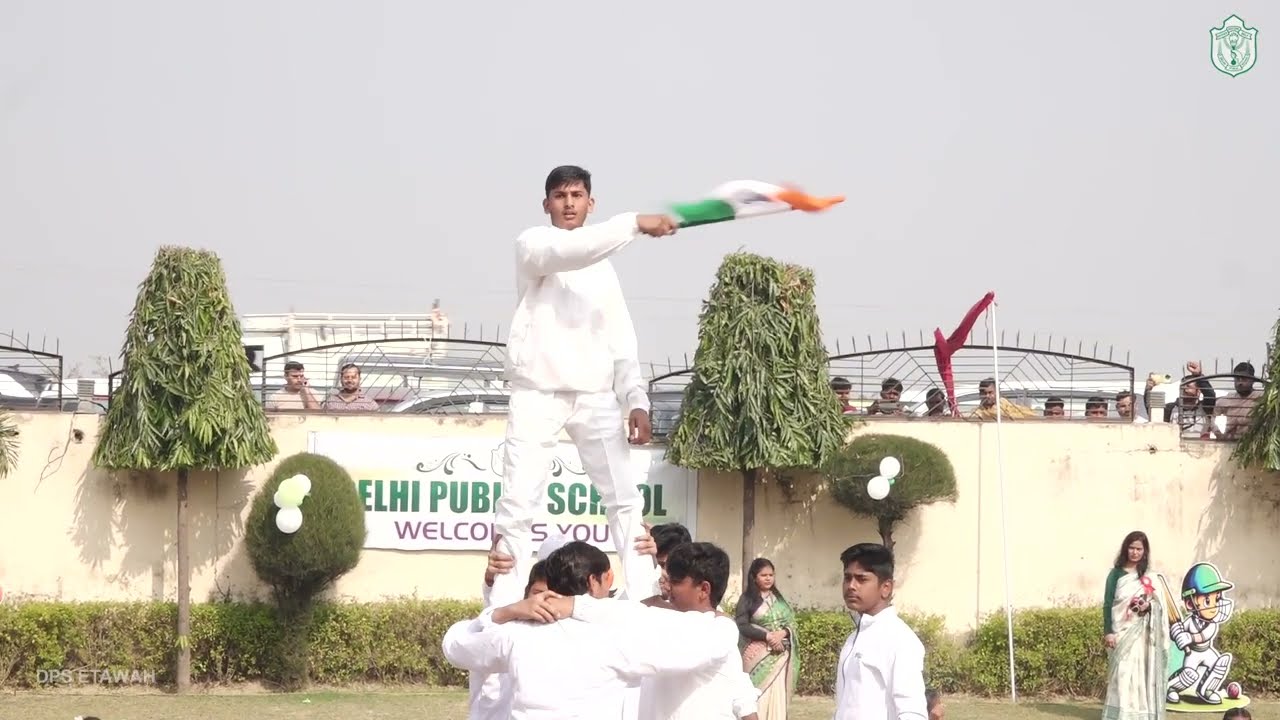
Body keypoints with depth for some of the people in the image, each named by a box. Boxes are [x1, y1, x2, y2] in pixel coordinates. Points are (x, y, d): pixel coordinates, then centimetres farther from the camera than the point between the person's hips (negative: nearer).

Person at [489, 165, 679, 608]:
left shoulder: (603, 268, 17)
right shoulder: (533, 244, 1)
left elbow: (620, 340, 14)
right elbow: (571, 250, -23)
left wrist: (636, 400, 1)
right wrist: (635, 224, -32)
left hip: (595, 395, 5)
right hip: (538, 394, -5)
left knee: (626, 499, 2)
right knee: (518, 504, -7)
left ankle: (646, 600, 3)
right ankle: (505, 606, -6)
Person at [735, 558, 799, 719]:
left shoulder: (779, 598, 14)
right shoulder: (747, 599, 0)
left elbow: (791, 622, 11)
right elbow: (742, 626, -9)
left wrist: (782, 633, -11)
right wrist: (767, 636, -17)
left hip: (780, 655, 4)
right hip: (758, 654, -4)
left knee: (777, 698, 0)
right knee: (759, 699, -9)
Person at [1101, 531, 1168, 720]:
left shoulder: (1148, 577, 11)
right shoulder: (1116, 574, 0)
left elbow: (1156, 603, 16)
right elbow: (1108, 604, -4)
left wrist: (1149, 606, -8)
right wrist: (1108, 631, -13)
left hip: (1142, 634, 4)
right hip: (1123, 632, -4)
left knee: (1142, 675, 2)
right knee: (1122, 675, -9)